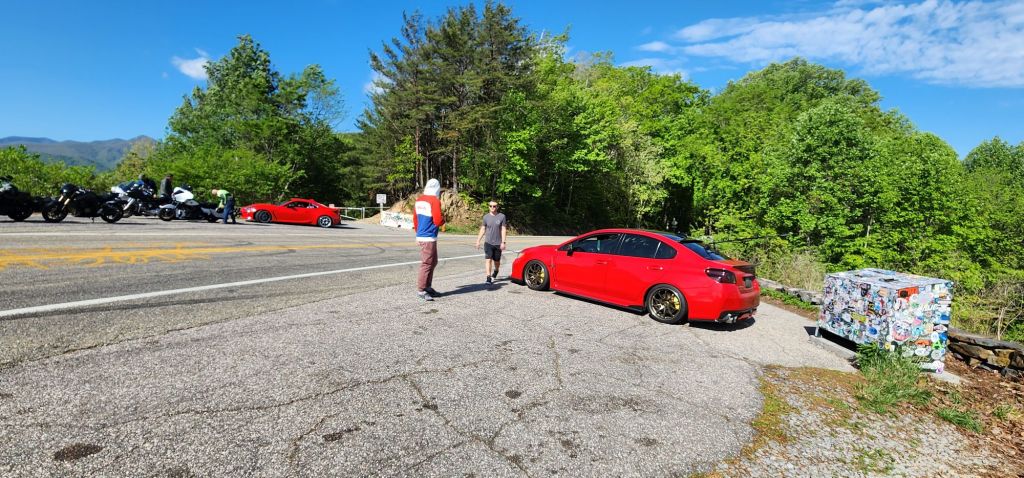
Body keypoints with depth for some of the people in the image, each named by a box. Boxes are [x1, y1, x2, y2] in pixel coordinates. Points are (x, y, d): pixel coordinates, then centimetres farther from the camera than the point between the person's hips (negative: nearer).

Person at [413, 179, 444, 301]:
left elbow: (415, 218, 17)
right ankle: (421, 290, 3)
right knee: (427, 263, -2)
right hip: (428, 238, -9)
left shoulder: (419, 200, 10)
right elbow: (438, 221, -19)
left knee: (433, 261, 18)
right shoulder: (435, 201, -15)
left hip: (421, 236, 9)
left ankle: (427, 286, 24)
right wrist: (443, 219, 3)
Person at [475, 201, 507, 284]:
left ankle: (495, 271, 43)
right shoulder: (486, 217, 3)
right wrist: (478, 240, 5)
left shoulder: (501, 216, -2)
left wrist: (503, 242, -9)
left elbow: (503, 230, -3)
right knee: (488, 260, -10)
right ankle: (488, 277, -7)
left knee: (497, 261, 12)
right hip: (488, 242, 0)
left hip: (498, 243, 0)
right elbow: (483, 229, 9)